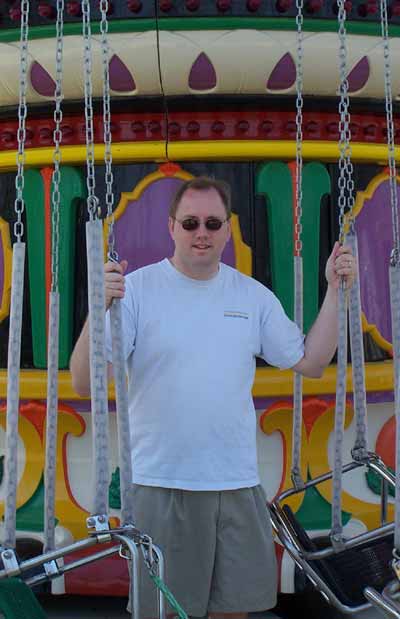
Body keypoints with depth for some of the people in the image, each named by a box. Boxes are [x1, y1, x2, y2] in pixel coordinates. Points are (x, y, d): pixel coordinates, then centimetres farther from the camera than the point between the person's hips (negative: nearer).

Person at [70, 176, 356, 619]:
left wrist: (334, 291, 6)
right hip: (162, 483, -4)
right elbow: (84, 383, -13)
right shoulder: (136, 289, -7)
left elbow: (310, 362, 11)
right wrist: (100, 308, -27)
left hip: (239, 483, 4)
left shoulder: (255, 296, 6)